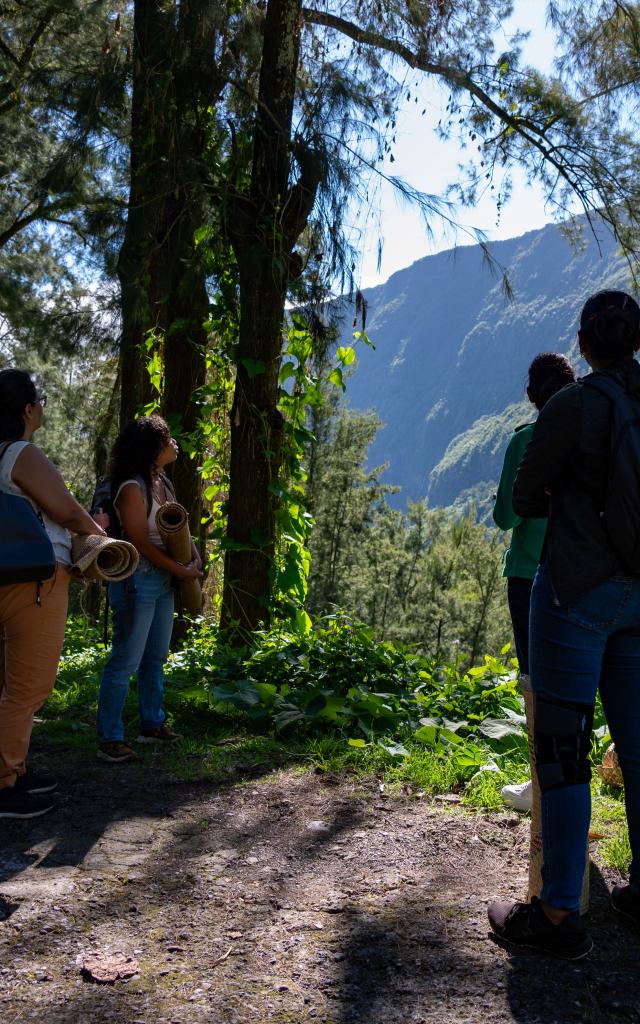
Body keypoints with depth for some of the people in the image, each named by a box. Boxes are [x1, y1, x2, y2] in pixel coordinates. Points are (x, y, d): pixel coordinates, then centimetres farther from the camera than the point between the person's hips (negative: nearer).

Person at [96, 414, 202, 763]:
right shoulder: (132, 488, -16)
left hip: (163, 579, 9)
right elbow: (141, 542, -18)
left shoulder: (163, 483, 11)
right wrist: (181, 570, -12)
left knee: (156, 658, 17)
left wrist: (192, 556, -2)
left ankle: (152, 724, 29)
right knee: (126, 661, -4)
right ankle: (109, 739, 4)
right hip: (137, 580, -9)